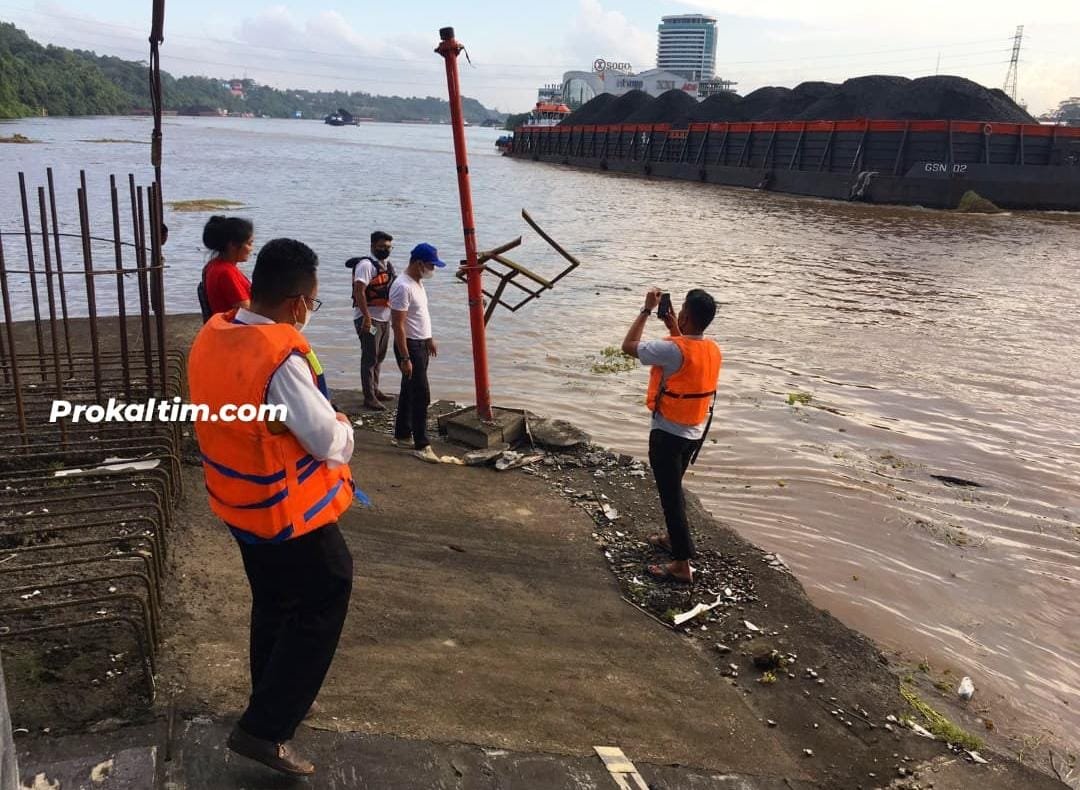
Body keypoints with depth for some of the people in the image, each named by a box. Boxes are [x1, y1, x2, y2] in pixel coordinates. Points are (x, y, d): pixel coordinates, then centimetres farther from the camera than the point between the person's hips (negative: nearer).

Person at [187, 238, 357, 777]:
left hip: (239, 500, 9)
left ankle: (274, 701, 42)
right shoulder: (281, 357, -30)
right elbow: (330, 441, -23)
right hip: (289, 509, -8)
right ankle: (264, 728, 11)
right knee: (322, 605, 9)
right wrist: (344, 428, 0)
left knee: (273, 603, 25)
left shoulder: (211, 335, -3)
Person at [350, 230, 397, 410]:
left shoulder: (388, 265, 14)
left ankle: (375, 390, 29)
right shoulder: (366, 264, -14)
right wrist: (366, 317, -27)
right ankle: (369, 397, -1)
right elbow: (359, 291, -22)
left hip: (384, 318, 9)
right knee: (370, 358, -5)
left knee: (379, 357, 17)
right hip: (369, 319, -9)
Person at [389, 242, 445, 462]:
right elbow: (398, 325, -24)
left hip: (421, 344, 10)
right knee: (421, 395, -8)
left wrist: (430, 339, 23)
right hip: (409, 346, -10)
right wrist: (405, 358, -25)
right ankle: (421, 446, -2)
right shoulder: (402, 287, -22)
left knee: (409, 392, 17)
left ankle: (402, 435, 28)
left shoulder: (418, 282, 9)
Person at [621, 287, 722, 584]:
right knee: (674, 488, 26)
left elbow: (628, 346, -15)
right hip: (695, 432, 8)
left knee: (671, 495, 1)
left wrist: (647, 310, -8)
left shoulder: (673, 349, -26)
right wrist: (673, 327, 14)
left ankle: (682, 565, 5)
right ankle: (674, 538, 43)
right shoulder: (713, 350, -2)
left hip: (668, 434, -8)